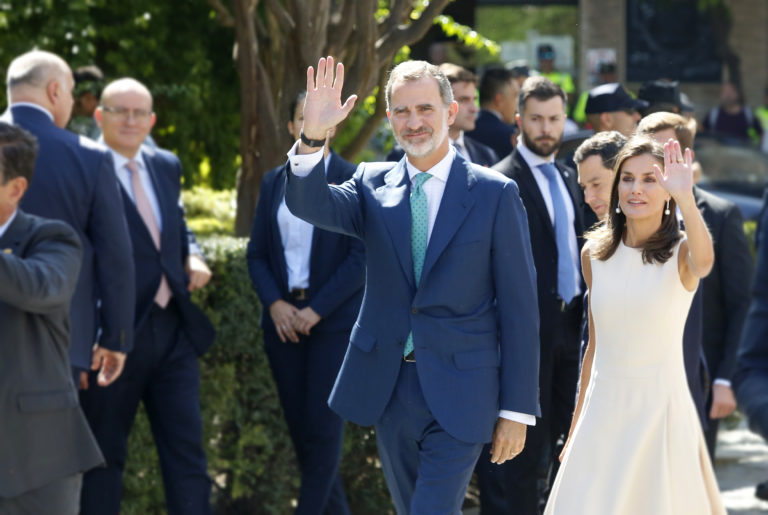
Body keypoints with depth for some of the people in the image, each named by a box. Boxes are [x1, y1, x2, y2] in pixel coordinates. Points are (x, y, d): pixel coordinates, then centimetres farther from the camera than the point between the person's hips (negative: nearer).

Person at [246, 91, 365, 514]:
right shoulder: (273, 182, 10)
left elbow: (362, 256, -9)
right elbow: (256, 252, 10)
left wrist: (316, 311, -14)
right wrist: (274, 303, -7)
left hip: (334, 318, -4)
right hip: (283, 318, 5)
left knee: (323, 426, -7)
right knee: (298, 425, 7)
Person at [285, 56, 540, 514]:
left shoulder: (496, 194, -4)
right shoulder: (373, 185, 6)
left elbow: (519, 308, -4)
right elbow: (308, 203, -13)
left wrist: (517, 409, -7)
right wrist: (313, 134, -30)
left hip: (460, 394, -4)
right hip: (390, 389, 4)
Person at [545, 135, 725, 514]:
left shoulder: (681, 252, -6)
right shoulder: (594, 254, 5)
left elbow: (703, 262, -33)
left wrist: (685, 198, -48)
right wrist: (576, 426, 16)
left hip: (660, 409, -3)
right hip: (603, 411, 3)